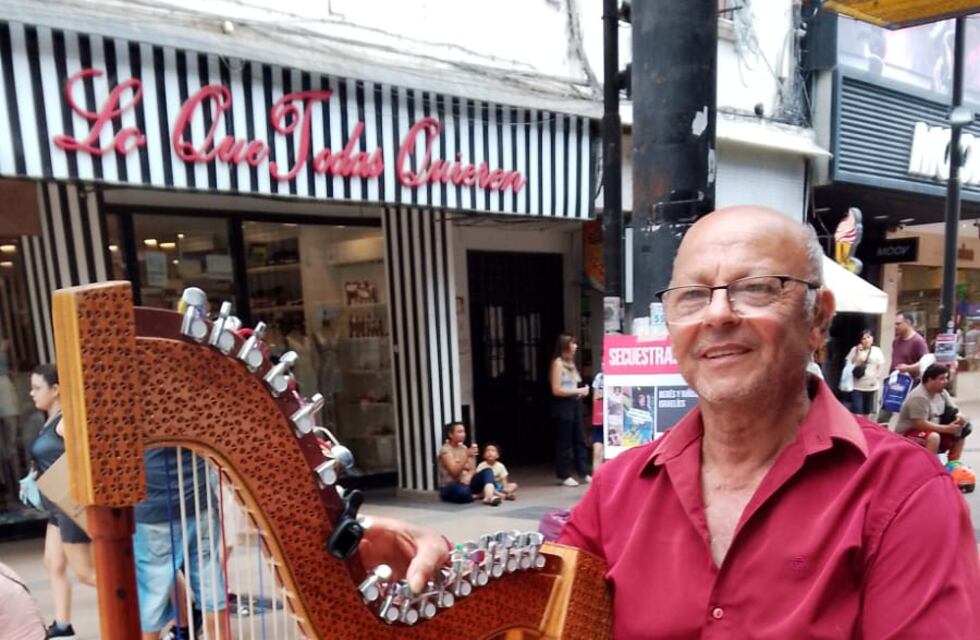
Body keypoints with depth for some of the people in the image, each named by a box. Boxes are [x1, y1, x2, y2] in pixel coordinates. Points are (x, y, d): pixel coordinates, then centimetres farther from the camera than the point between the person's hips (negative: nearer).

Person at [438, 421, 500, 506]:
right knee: (463, 491, -41)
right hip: (449, 487, -7)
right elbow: (455, 472, -23)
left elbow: (472, 469, 4)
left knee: (487, 471, -14)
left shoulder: (464, 448, 10)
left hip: (466, 483, 7)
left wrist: (468, 477, -20)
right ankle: (484, 494, -13)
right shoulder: (445, 450, -12)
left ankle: (489, 497, -39)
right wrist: (467, 456, -33)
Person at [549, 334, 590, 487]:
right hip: (563, 406, -8)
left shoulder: (570, 362, 15)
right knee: (564, 441, -1)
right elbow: (556, 390, -15)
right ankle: (564, 475, 8)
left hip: (574, 404, 8)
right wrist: (578, 391, -13)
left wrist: (582, 390, 2)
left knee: (579, 439, 9)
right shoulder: (558, 362, -10)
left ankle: (583, 472, 15)